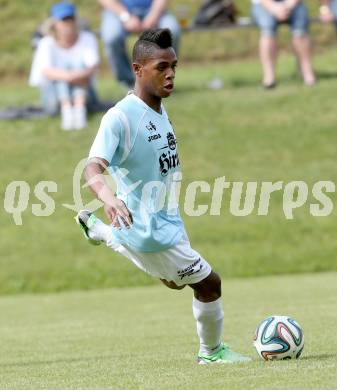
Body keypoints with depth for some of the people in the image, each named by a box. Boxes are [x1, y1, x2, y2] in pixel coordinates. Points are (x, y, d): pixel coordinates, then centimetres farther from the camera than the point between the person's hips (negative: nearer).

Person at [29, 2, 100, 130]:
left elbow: (93, 67, -20)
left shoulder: (87, 38, -4)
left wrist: (84, 74, -43)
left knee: (79, 62, -22)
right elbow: (46, 71, -25)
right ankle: (66, 110, -43)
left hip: (83, 93, 1)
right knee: (61, 63, -23)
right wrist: (66, 76, -43)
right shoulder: (47, 43, -7)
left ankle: (80, 109, -43)